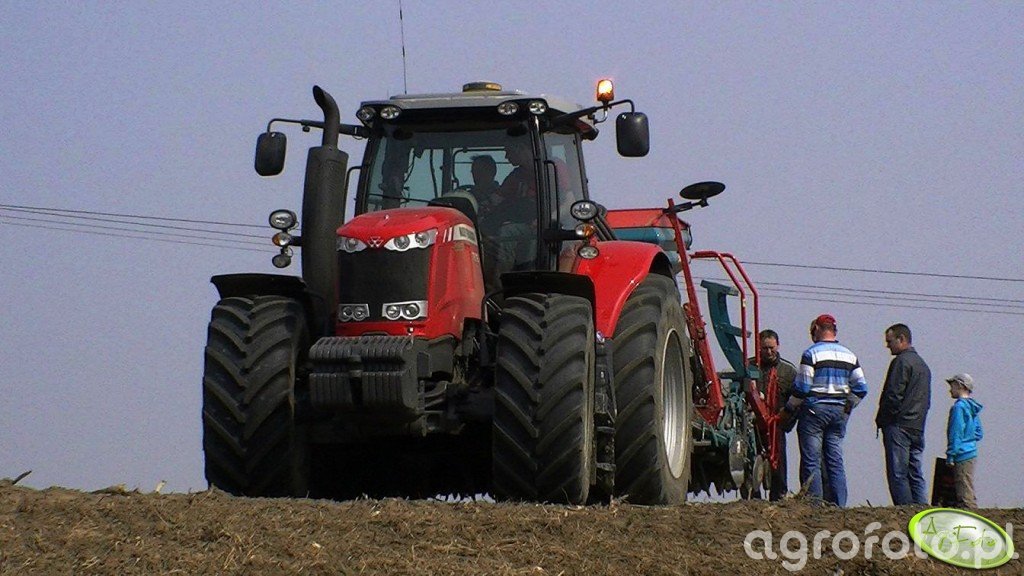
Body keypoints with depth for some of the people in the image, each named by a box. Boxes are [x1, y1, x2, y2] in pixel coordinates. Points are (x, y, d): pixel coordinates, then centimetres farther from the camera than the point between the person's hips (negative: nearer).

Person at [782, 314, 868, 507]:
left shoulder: (811, 353, -7)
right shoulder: (849, 355, 10)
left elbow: (801, 388, -9)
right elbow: (861, 388, 9)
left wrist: (789, 409, 4)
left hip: (814, 410, -5)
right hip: (839, 412, 5)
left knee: (811, 462, -3)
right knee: (836, 461, 8)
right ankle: (839, 504, 4)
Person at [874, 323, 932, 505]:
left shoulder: (901, 362, -9)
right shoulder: (923, 364, 21)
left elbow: (893, 395, -15)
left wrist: (881, 420, -5)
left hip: (899, 426, -9)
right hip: (918, 428, 9)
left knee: (897, 475, -9)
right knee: (916, 475, 9)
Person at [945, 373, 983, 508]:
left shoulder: (959, 407, -13)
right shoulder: (972, 408, 14)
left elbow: (956, 434, -17)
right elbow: (979, 433, 19)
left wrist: (950, 456, -15)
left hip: (962, 456, -9)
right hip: (972, 454, 9)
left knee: (965, 495, -8)